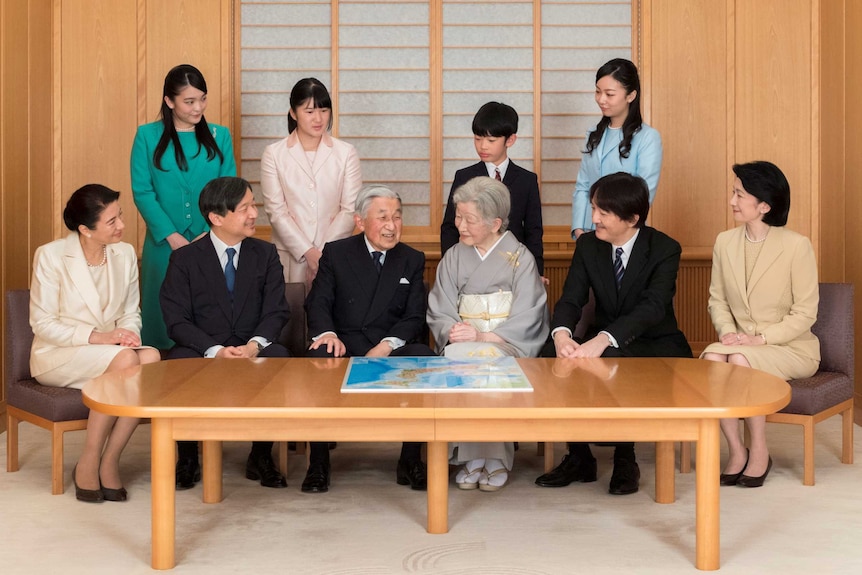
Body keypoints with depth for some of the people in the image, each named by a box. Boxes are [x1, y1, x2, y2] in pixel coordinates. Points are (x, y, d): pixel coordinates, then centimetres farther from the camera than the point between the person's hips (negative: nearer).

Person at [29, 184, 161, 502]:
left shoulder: (125, 253, 3)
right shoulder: (51, 256, -10)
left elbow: (131, 312, 11)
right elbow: (42, 324, -10)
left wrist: (128, 333, -14)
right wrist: (96, 336, -23)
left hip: (109, 347, 5)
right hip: (57, 355, -4)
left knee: (151, 358, -30)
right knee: (126, 360, -34)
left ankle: (109, 461, -21)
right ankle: (88, 463, -20)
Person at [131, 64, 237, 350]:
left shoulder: (219, 136, 6)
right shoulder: (148, 136, 2)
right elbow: (142, 192, -3)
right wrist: (172, 237, -12)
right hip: (164, 244, -1)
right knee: (165, 315, 5)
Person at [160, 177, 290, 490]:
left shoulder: (265, 254, 7)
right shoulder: (185, 259, 1)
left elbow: (276, 312, 0)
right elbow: (177, 321, -7)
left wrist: (255, 344, -21)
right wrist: (215, 350, -23)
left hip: (253, 351, 1)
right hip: (202, 352, -1)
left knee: (279, 356, -32)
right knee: (177, 363, -34)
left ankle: (261, 457, -14)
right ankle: (187, 459, -10)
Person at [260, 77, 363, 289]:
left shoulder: (346, 153, 3)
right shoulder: (274, 154, 1)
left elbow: (350, 209, -2)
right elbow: (276, 210, -3)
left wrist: (323, 253, -10)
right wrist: (308, 252, -11)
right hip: (289, 255, 0)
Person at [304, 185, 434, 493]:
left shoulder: (413, 260, 14)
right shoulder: (336, 253, 10)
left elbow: (415, 317, 4)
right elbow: (318, 303, 1)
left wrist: (387, 345, -15)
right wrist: (327, 333, -22)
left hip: (391, 349, 1)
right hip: (344, 347, -1)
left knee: (424, 357, -31)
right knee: (318, 357, -35)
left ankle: (410, 461, -18)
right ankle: (318, 462, -21)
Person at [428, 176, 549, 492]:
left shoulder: (520, 258, 3)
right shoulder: (453, 258, 13)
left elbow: (526, 320, -5)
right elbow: (439, 312, 6)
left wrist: (483, 336, -18)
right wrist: (452, 332, -17)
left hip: (507, 345, -2)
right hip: (462, 342, 3)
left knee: (487, 360, -35)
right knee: (454, 361, -32)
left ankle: (495, 457, -23)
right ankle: (470, 456, -22)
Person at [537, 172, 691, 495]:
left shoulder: (665, 250, -13)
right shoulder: (588, 245, 1)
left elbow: (652, 307, -28)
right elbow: (571, 299, -8)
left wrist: (602, 340, -44)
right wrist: (561, 333, -34)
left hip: (657, 346, -5)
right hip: (604, 344, 5)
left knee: (614, 357, -38)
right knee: (553, 352, -25)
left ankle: (625, 460, -19)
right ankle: (578, 457, -12)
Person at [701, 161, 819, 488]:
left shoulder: (796, 246, -11)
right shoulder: (725, 242, 4)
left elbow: (805, 313, -10)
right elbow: (717, 299, 10)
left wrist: (761, 338, -19)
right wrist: (727, 331, -10)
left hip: (792, 349, -4)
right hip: (743, 345, 4)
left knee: (740, 360, -34)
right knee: (711, 357, -30)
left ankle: (759, 453, -15)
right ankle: (736, 452, -17)